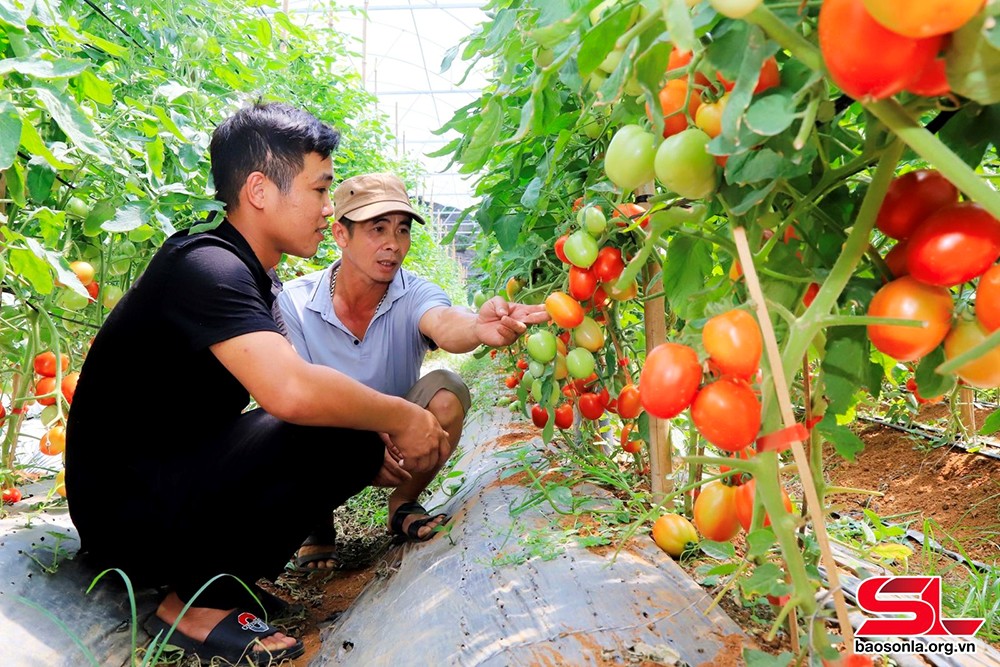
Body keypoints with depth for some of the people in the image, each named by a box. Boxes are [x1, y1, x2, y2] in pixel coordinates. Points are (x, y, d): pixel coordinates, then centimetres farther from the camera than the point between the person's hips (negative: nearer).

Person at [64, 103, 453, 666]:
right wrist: (402, 418, -22)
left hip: (175, 476, 9)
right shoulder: (207, 265, -21)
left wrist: (383, 429, -4)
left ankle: (207, 579, 7)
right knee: (342, 434, -25)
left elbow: (285, 390, 10)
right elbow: (291, 392, -38)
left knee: (358, 429, 7)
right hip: (126, 509, -9)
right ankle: (196, 601, -9)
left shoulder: (249, 276, 9)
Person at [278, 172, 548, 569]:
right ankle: (316, 522, 3)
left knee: (446, 394, -27)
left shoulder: (414, 295, -18)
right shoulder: (293, 302, -17)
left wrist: (479, 326, -68)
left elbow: (444, 325, -42)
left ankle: (403, 504, 0)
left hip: (398, 444, 1)